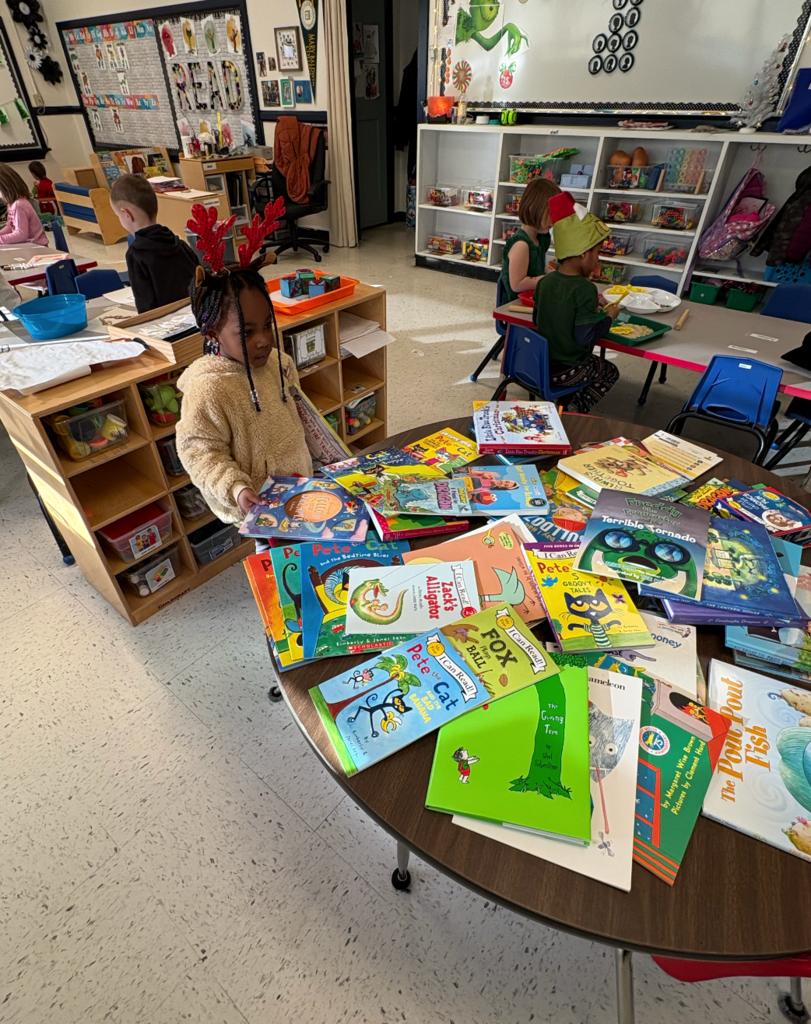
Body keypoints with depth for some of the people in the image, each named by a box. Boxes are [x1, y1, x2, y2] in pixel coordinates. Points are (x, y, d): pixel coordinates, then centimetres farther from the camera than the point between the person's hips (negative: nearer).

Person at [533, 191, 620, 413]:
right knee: (610, 372, 22)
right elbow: (585, 337, -25)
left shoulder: (545, 281, -1)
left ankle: (565, 402, 20)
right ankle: (574, 409, 6)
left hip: (539, 363, 7)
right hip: (566, 371, -7)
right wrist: (608, 317, -7)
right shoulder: (584, 289, -22)